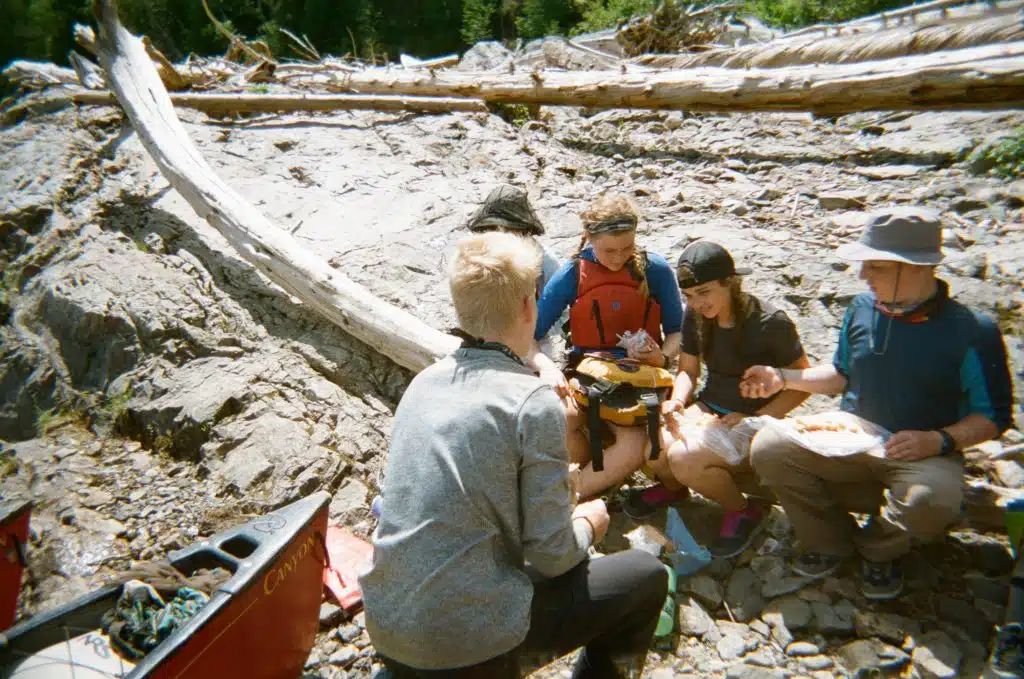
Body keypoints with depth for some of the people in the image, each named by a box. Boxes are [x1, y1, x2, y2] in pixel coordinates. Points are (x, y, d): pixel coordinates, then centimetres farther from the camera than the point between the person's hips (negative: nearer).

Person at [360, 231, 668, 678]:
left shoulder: (424, 382, 2)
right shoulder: (534, 403, -17)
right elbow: (552, 555, -13)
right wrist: (587, 524, 9)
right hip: (468, 642, -6)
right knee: (647, 576, 10)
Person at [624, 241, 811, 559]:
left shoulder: (770, 323, -19)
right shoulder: (695, 317, -3)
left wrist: (754, 420, -20)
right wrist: (677, 401, -15)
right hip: (710, 409, 5)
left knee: (684, 459, -31)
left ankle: (745, 510, 0)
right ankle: (672, 485, 15)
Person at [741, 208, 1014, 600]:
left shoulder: (971, 331, -12)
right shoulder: (862, 308, 0)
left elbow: (993, 416, -5)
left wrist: (939, 441, -23)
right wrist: (781, 378, 1)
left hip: (921, 452, -3)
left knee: (931, 503, -38)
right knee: (767, 448, -19)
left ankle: (878, 548, 1)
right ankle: (832, 542, 4)